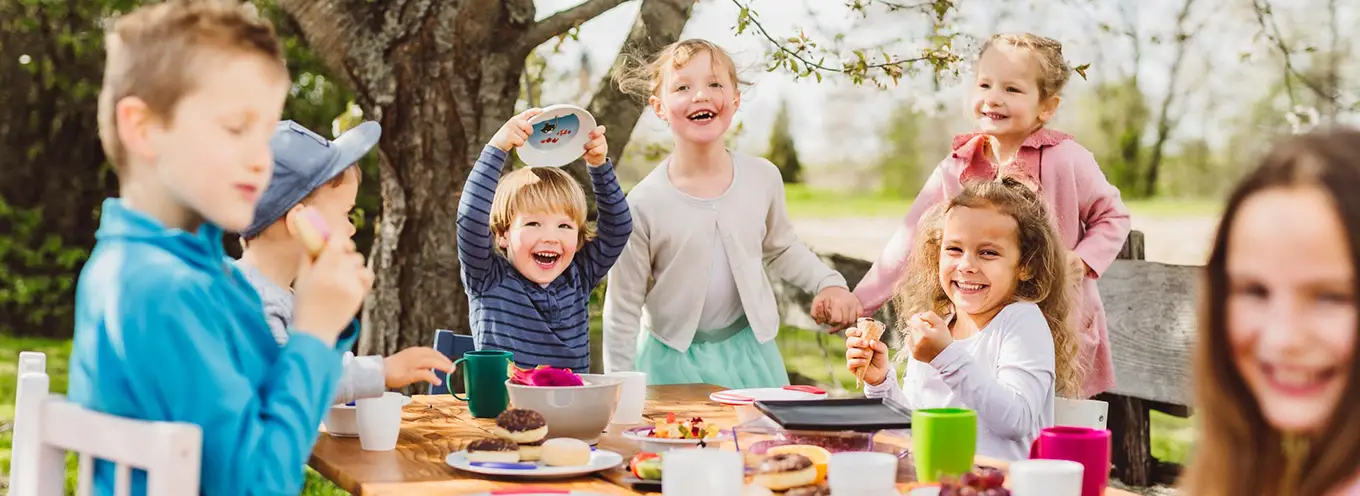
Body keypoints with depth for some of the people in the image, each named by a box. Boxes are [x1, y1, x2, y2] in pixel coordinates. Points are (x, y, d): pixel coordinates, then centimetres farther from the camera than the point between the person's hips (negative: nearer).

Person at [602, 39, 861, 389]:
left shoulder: (763, 178, -6)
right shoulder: (645, 203, -15)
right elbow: (623, 309, -8)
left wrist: (829, 283, 0)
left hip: (749, 352, 3)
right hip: (674, 361, -3)